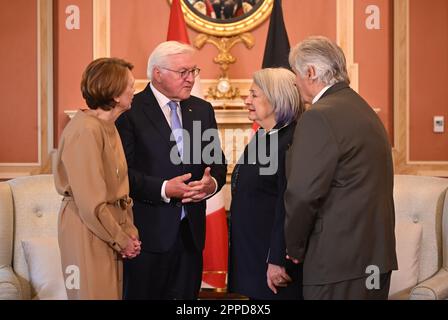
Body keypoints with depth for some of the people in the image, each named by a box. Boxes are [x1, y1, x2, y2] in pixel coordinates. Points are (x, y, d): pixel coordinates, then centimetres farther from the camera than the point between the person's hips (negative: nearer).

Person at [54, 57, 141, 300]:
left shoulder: (108, 126, 9)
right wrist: (121, 240, -12)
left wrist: (129, 231, 1)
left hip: (111, 227, 9)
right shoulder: (86, 130, -19)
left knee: (112, 291, 14)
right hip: (88, 228, -8)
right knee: (95, 293, 2)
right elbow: (90, 203, -21)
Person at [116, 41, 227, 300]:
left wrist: (212, 182, -8)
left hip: (191, 232, 5)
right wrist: (163, 189, -23)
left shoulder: (202, 110, 12)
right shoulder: (131, 111, -7)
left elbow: (218, 162, 13)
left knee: (186, 294, 11)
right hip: (148, 232, -5)